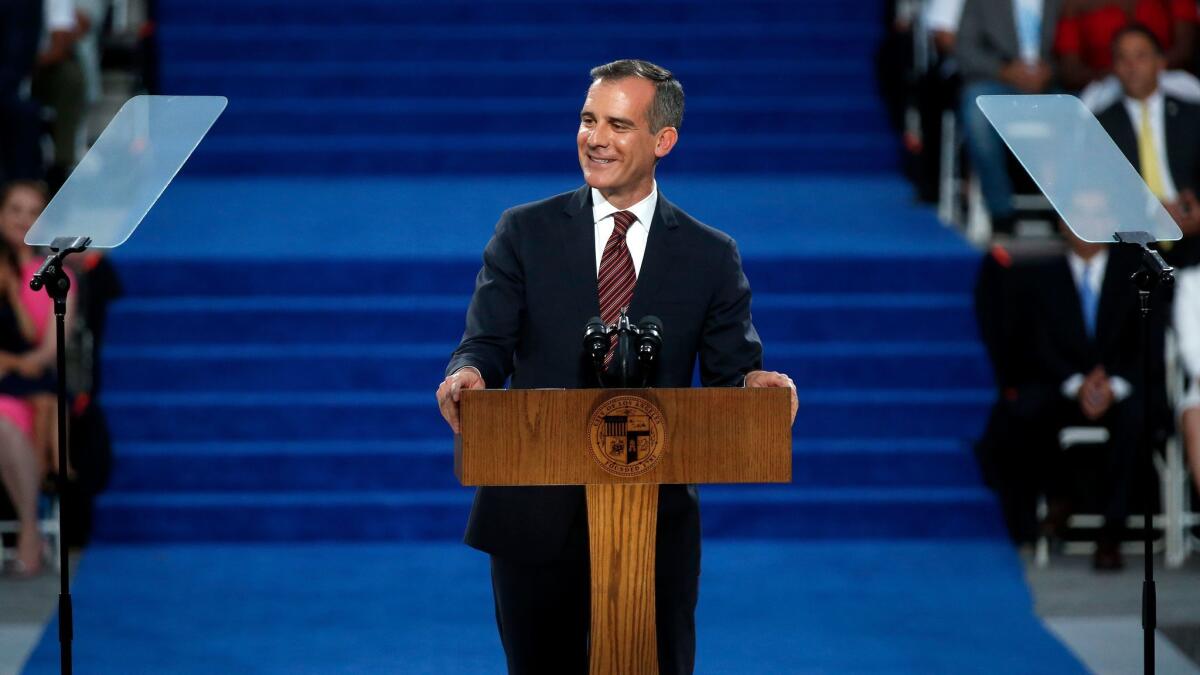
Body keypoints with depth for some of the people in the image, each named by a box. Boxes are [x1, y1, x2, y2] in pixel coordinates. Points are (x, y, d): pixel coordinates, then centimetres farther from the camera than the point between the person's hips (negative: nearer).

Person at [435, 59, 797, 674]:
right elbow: (487, 342, -2)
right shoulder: (525, 232, 4)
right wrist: (469, 374, -25)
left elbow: (730, 375, 2)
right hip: (537, 515, 0)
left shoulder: (710, 256, 4)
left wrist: (756, 386, -22)